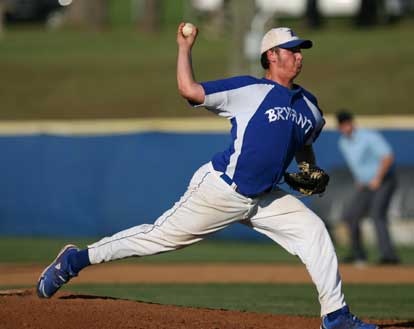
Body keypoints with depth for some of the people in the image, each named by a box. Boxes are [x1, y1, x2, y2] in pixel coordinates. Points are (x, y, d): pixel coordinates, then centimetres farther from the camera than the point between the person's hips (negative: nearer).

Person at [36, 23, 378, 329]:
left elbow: (305, 146, 30)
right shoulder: (248, 89, -8)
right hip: (221, 189, -6)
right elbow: (189, 89, -14)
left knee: (313, 230, -6)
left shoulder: (309, 106, 11)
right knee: (162, 235, -4)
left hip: (264, 199, 6)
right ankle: (77, 258, 8)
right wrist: (185, 47, -13)